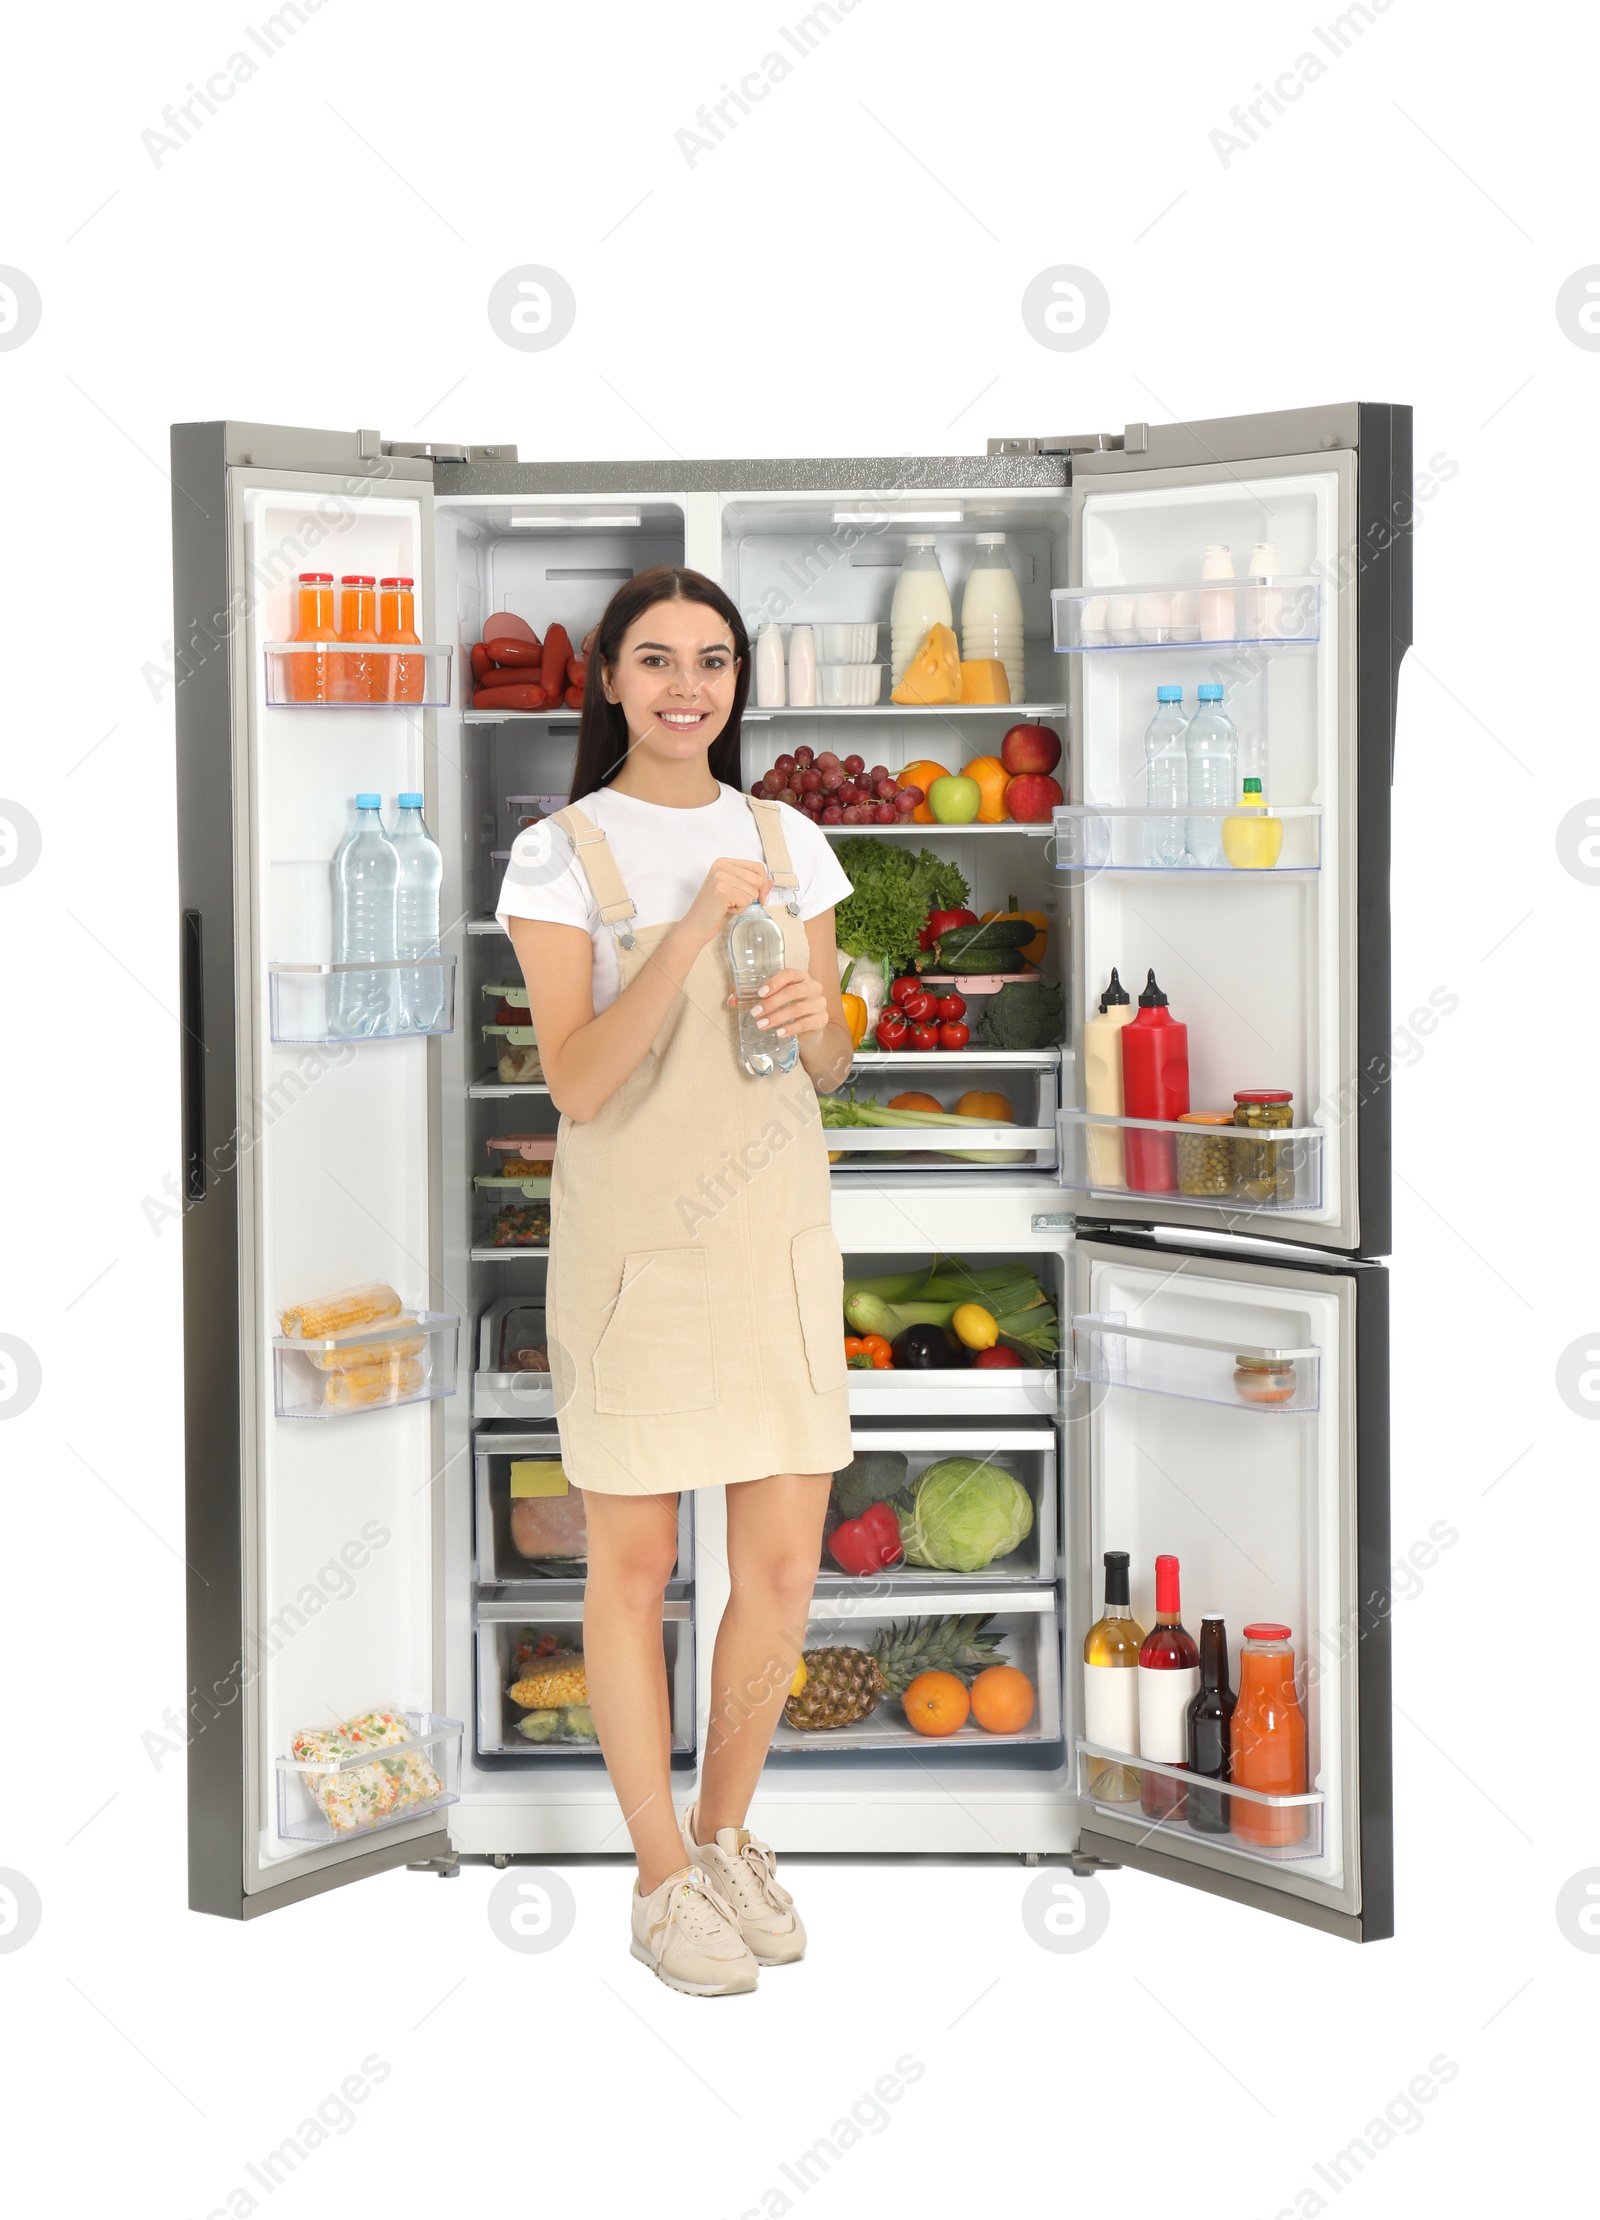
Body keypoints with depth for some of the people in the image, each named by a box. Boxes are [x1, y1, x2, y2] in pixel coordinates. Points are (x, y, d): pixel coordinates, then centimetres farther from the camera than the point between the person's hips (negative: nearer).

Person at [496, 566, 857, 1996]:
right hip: (632, 1244, -3)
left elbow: (833, 1068, 13)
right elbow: (577, 1083, -14)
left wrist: (815, 1014, -10)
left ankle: (726, 1830, 28)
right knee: (635, 1563, 5)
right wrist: (698, 928, -21)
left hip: (778, 1235, 4)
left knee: (784, 1570, 5)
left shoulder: (789, 842, 8)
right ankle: (663, 1877, 20)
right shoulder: (562, 854, -4)